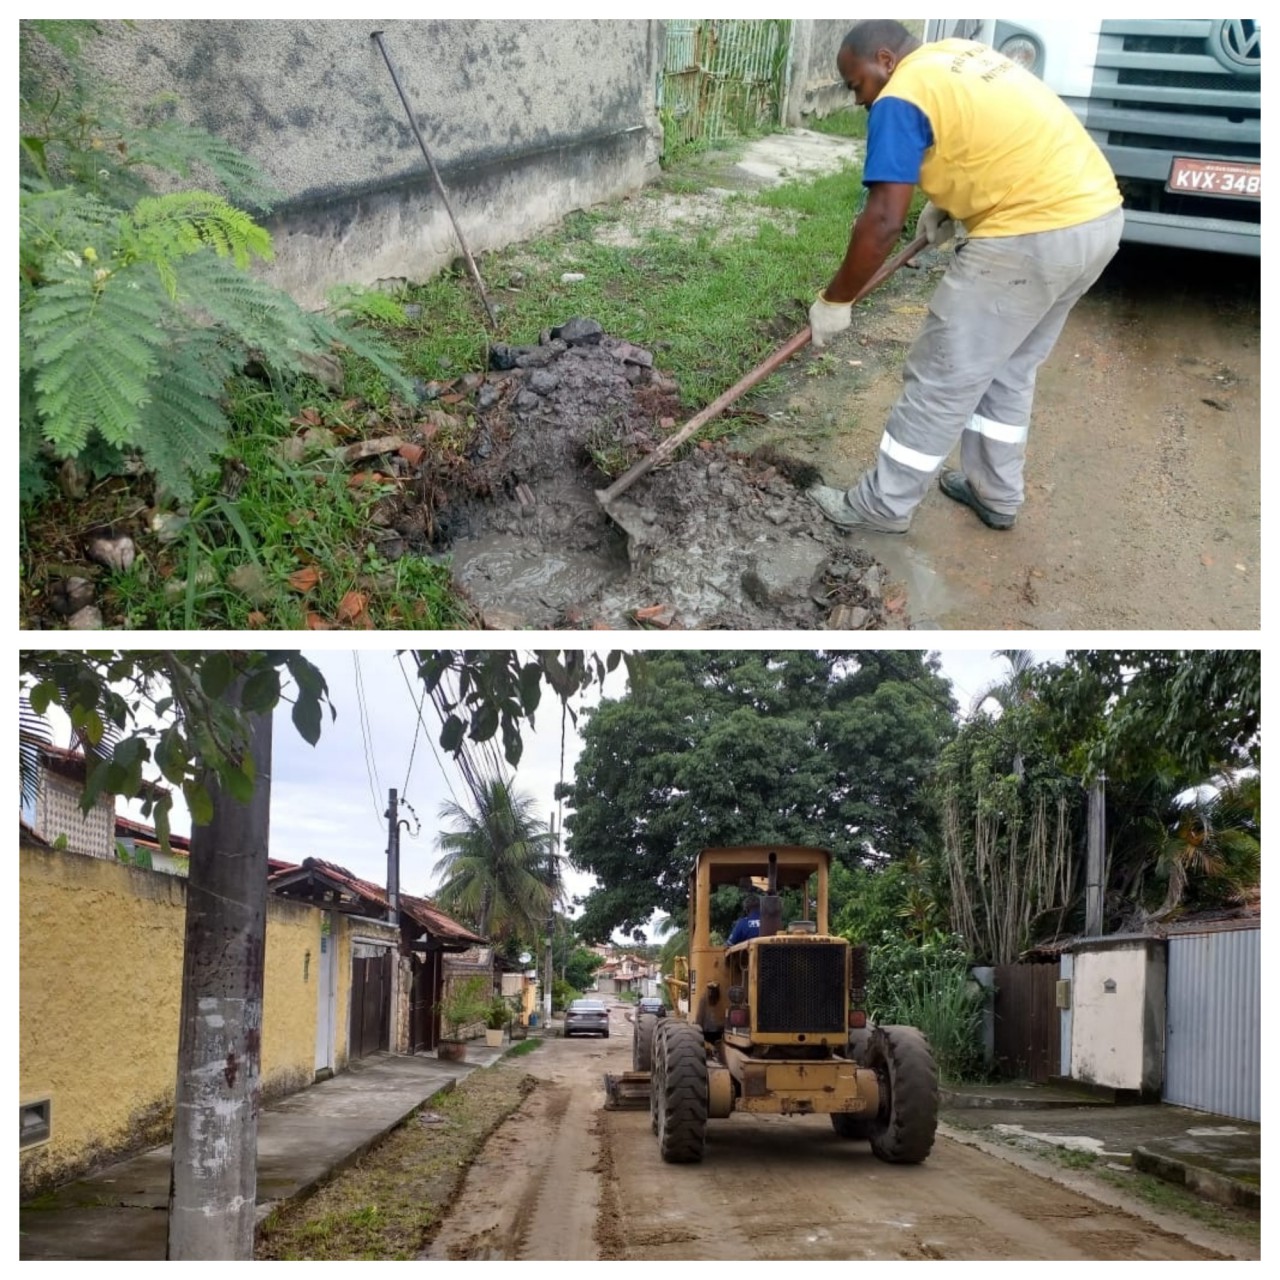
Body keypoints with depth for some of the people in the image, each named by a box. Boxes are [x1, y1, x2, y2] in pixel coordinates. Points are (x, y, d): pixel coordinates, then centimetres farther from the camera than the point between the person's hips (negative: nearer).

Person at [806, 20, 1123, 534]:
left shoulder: (901, 98, -8)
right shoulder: (959, 54, 19)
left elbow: (883, 222, -13)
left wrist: (834, 302, -2)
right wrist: (948, 201, 27)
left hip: (1031, 234, -9)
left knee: (942, 378, 3)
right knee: (1009, 368, 23)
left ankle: (882, 505, 14)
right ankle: (996, 494, 34)